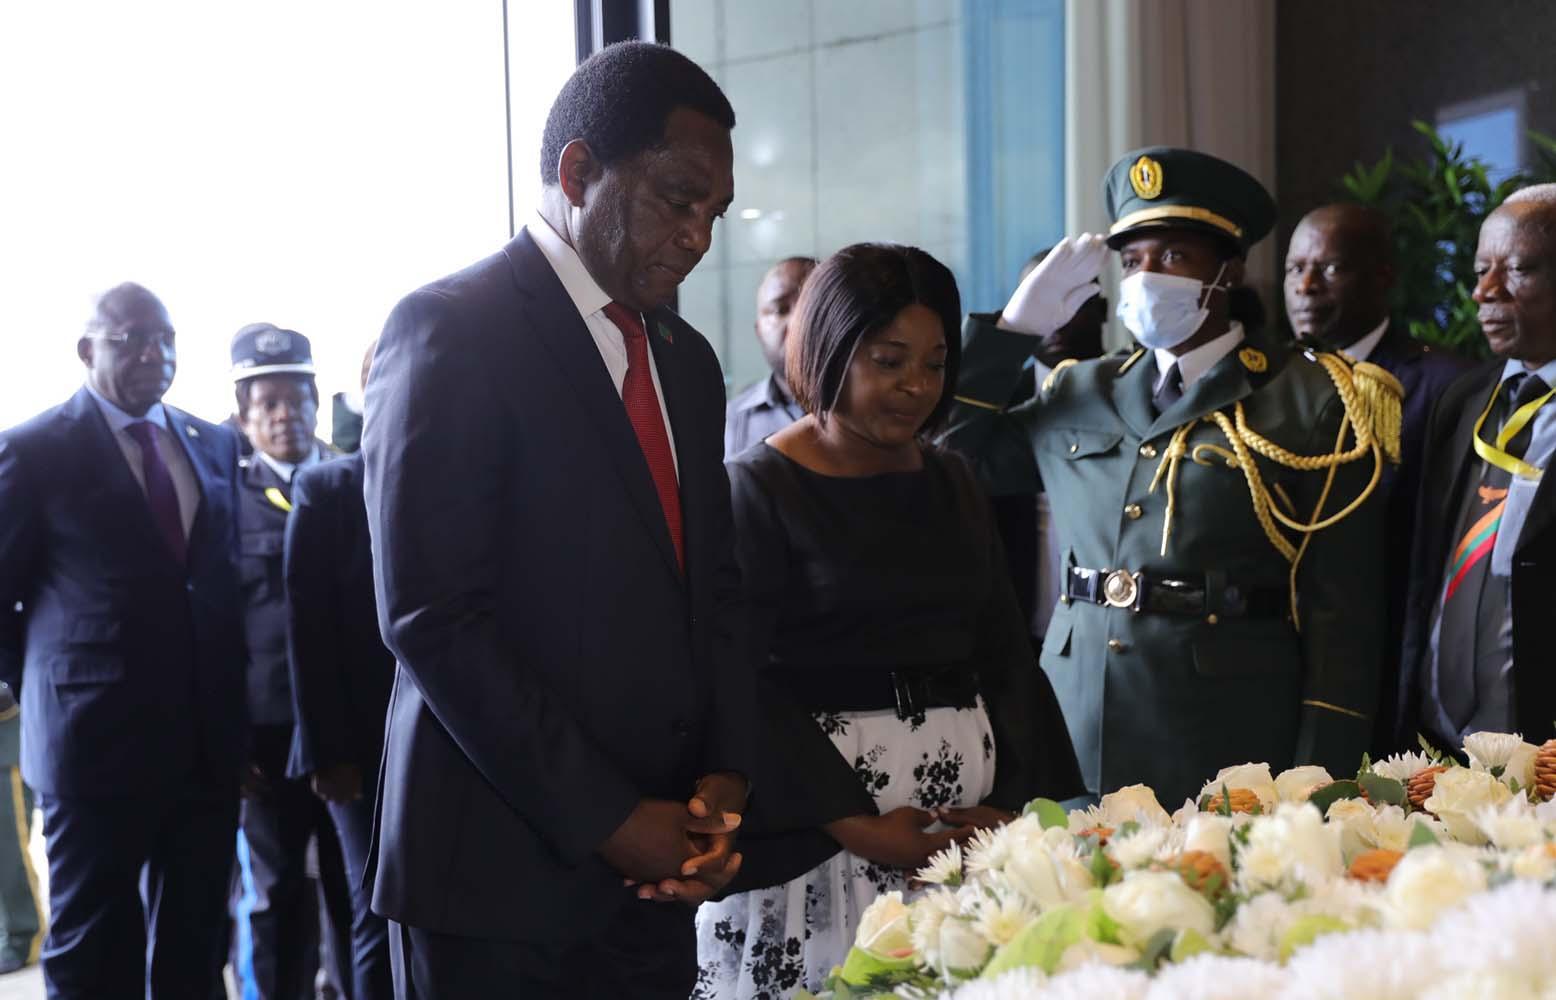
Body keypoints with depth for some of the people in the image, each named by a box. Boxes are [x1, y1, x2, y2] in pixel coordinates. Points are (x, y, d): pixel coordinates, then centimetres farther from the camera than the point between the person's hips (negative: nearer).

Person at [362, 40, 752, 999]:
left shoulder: (687, 359, 13)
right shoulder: (450, 328, -10)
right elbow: (433, 618, -16)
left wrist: (726, 776, -1)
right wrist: (603, 819, -15)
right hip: (504, 866, -6)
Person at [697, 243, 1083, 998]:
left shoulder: (953, 484, 12)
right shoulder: (758, 489, -5)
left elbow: (1006, 654, 11)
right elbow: (742, 685, -11)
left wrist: (1014, 804, -4)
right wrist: (856, 825, -16)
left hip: (969, 804, 5)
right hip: (819, 831, -5)